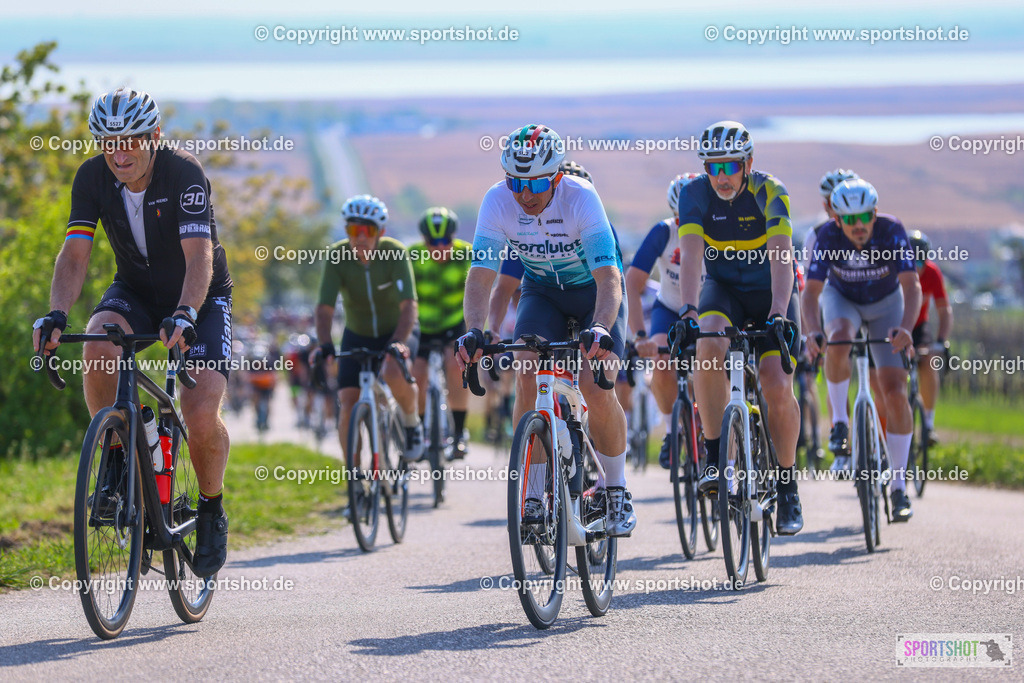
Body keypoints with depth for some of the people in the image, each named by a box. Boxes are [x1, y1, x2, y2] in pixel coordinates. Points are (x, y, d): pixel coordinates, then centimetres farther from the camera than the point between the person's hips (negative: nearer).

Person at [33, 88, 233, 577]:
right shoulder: (92, 178, -15)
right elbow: (74, 255, -20)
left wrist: (185, 315, -54)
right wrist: (56, 315, -38)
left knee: (202, 416, -21)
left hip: (201, 297, -3)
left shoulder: (185, 175, -26)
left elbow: (199, 257, -37)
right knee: (99, 349, -32)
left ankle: (212, 510, 8)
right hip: (135, 291, 3)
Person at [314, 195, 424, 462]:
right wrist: (325, 345, -41)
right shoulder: (336, 256, -19)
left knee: (394, 373, -34)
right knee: (348, 405, -11)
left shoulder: (395, 253, -23)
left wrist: (399, 342, -48)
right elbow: (325, 307, -24)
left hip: (397, 331, -2)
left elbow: (408, 305, -31)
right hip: (357, 334, 2)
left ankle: (412, 424, -3)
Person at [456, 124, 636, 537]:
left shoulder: (581, 198, -32)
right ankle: (533, 497, -9)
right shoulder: (497, 202, -24)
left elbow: (609, 278, -38)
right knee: (527, 378, -20)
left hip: (594, 290, -3)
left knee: (595, 388, -20)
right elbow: (481, 274, -26)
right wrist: (473, 332, -43)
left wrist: (599, 330, -55)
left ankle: (616, 491, 2)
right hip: (541, 290, 3)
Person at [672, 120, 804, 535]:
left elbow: (781, 257, -33)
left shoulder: (769, 193, -22)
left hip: (771, 293, -1)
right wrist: (688, 311, -44)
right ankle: (715, 457, -24)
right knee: (710, 344, -33)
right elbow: (691, 256, -28)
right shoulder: (695, 194, -17)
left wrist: (778, 314, -47)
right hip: (723, 289, 1)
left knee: (777, 388, -17)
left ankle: (787, 486, 4)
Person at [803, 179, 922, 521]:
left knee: (895, 393, -12)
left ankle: (899, 487, -4)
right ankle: (839, 419, -14)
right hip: (842, 300, 0)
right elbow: (811, 290, -31)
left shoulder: (891, 230, -30)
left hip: (886, 303, 0)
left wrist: (905, 327, -54)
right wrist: (813, 331, -50)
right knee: (839, 339, -37)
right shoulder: (828, 236, -28)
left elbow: (911, 286, -36)